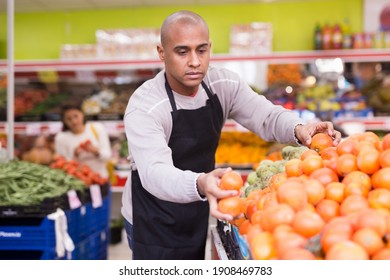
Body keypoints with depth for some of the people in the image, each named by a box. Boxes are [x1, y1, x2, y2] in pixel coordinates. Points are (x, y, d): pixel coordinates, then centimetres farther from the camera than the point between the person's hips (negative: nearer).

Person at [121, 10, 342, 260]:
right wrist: (200, 184, -61)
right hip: (153, 221, -5)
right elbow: (155, 172, -40)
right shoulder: (144, 106, -27)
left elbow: (267, 116, -14)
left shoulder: (224, 84, -10)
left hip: (197, 213, 5)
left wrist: (297, 129, -37)